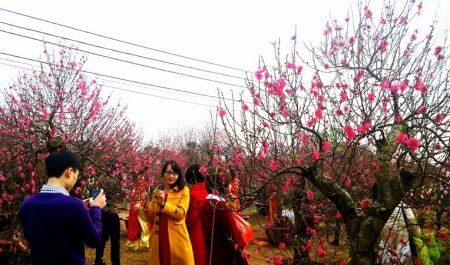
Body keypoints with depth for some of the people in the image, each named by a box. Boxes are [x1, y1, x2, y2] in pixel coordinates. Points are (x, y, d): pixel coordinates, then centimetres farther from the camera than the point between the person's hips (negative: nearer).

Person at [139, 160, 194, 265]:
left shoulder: (183, 190, 1)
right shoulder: (157, 192, 13)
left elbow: (181, 214, -11)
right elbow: (151, 219, 13)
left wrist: (163, 203, -19)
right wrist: (146, 207, -6)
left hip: (176, 238, -4)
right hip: (158, 239, 4)